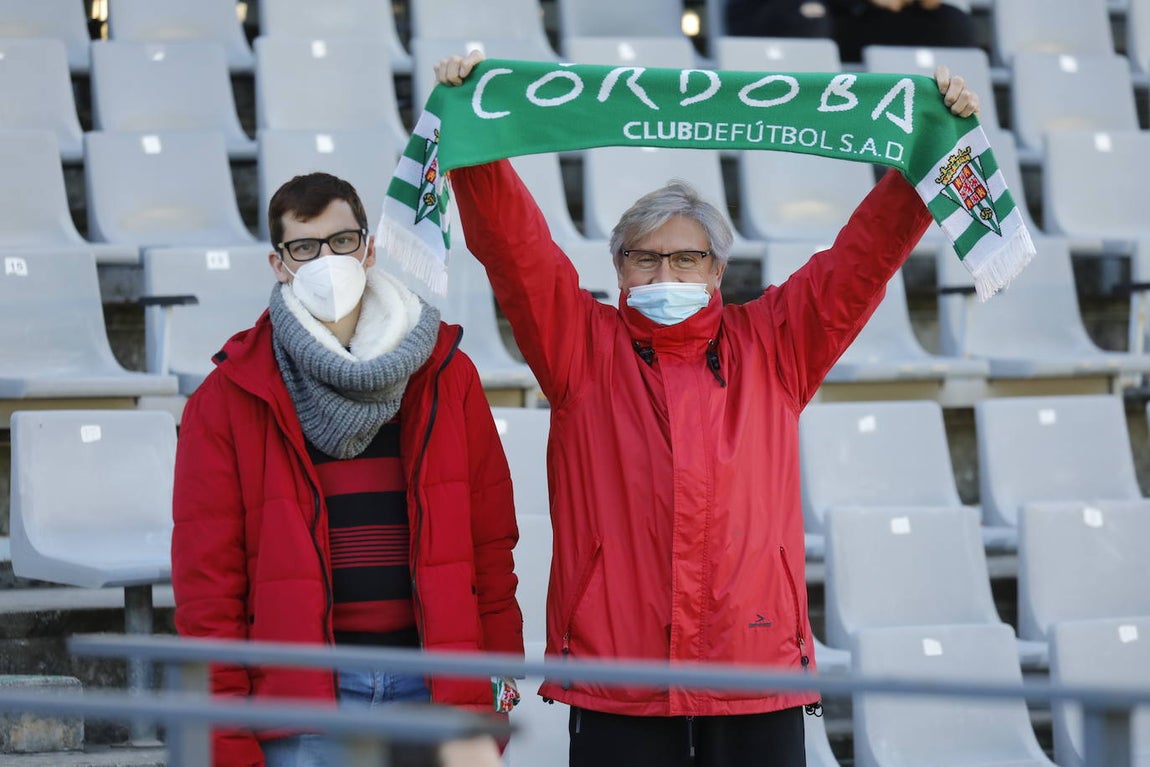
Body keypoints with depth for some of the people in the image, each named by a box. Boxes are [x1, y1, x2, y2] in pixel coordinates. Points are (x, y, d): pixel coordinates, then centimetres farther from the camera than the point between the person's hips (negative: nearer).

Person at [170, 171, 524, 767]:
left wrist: (497, 686, 4)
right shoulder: (229, 399, 2)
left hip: (433, 689, 2)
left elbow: (489, 546, 10)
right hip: (300, 690, -2)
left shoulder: (446, 377, 9)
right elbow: (205, 578, 0)